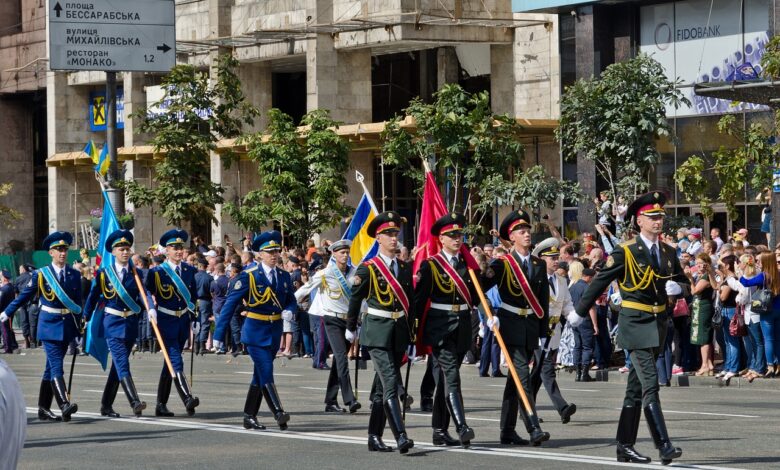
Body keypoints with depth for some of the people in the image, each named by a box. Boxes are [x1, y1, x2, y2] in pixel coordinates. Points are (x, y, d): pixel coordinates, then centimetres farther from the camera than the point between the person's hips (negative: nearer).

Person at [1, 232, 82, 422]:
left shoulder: (75, 275, 7)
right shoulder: (41, 274, -3)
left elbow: (78, 303, 13)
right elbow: (24, 296, 6)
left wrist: (78, 328, 13)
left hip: (67, 325, 4)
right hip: (49, 325, -4)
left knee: (52, 367, 10)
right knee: (56, 365, -14)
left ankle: (44, 409, 15)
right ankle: (64, 405, -26)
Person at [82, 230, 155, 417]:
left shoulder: (136, 273, 6)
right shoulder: (104, 273, 1)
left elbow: (144, 293, -8)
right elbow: (93, 297, 6)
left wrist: (151, 308, -27)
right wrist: (85, 319, 5)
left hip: (131, 324, 3)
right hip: (113, 324, -3)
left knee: (118, 366, 10)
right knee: (122, 364, -16)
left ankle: (106, 405, 19)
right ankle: (135, 403, -27)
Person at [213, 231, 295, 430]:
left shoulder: (284, 276, 5)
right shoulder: (248, 276, -10)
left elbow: (291, 300, 17)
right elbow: (230, 304, -11)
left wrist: (288, 311, -9)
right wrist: (219, 334, -14)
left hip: (275, 332, 5)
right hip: (255, 332, -5)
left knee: (260, 376, 11)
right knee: (266, 373, -15)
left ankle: (250, 417, 18)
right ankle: (278, 414, -21)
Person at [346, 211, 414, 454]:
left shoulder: (405, 267, 9)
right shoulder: (368, 269, -6)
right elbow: (355, 299, 5)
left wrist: (409, 329, 18)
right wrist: (350, 328, 14)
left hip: (399, 332, 5)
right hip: (377, 331, -5)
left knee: (382, 386, 11)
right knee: (390, 382, -17)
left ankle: (375, 437, 17)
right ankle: (401, 437, -25)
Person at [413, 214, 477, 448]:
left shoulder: (468, 264, 12)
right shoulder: (430, 266, -4)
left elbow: (477, 296, 14)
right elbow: (419, 300, -4)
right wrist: (416, 331, -6)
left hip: (462, 329, 5)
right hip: (439, 328, -5)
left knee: (444, 379, 11)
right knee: (451, 376, -16)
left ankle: (440, 431, 16)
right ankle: (462, 428, -26)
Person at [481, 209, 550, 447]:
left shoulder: (539, 265, 10)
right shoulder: (502, 264, -3)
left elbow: (544, 300, 12)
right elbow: (479, 290, -6)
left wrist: (543, 332, 9)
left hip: (531, 327, 5)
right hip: (511, 326, -5)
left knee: (515, 379, 10)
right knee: (522, 376, -15)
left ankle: (507, 431, 15)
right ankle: (534, 429, -23)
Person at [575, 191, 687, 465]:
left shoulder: (668, 252, 9)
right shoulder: (625, 252, -9)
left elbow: (681, 281, 24)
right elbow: (600, 282, -4)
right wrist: (580, 312, -1)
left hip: (658, 325, 7)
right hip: (635, 325, -7)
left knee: (636, 389, 11)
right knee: (650, 385, -15)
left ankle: (625, 447, 17)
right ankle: (663, 446, -20)